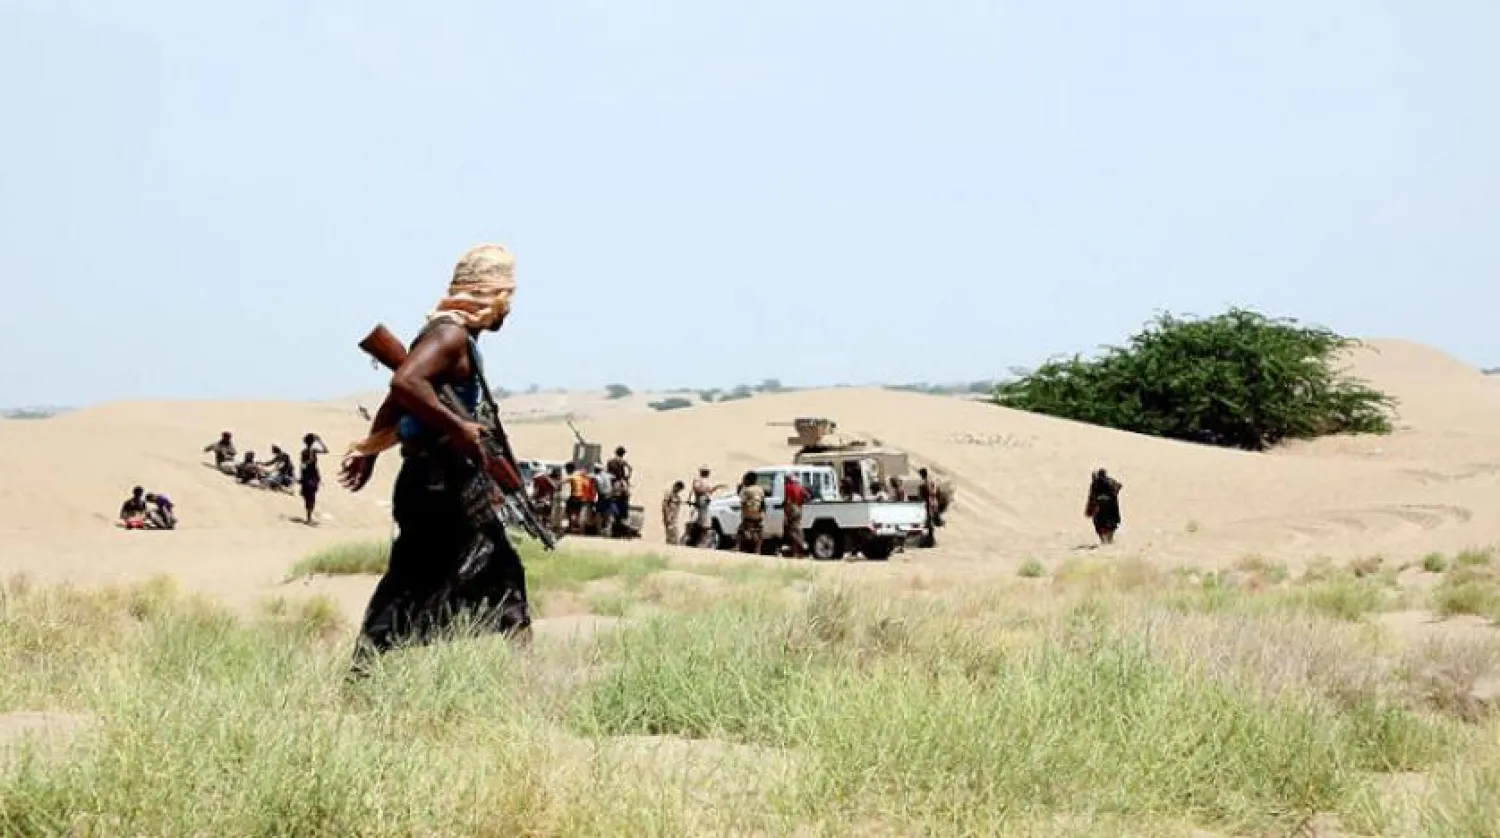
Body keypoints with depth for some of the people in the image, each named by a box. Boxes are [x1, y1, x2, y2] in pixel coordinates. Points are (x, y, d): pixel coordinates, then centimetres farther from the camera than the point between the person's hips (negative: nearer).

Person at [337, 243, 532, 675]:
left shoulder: (458, 335, 16)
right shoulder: (451, 333, -14)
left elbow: (399, 396, 23)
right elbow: (405, 383, -31)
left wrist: (370, 447, 27)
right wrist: (457, 428, -28)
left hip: (454, 486, 10)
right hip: (437, 486, -10)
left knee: (499, 571, 15)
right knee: (415, 588, -7)